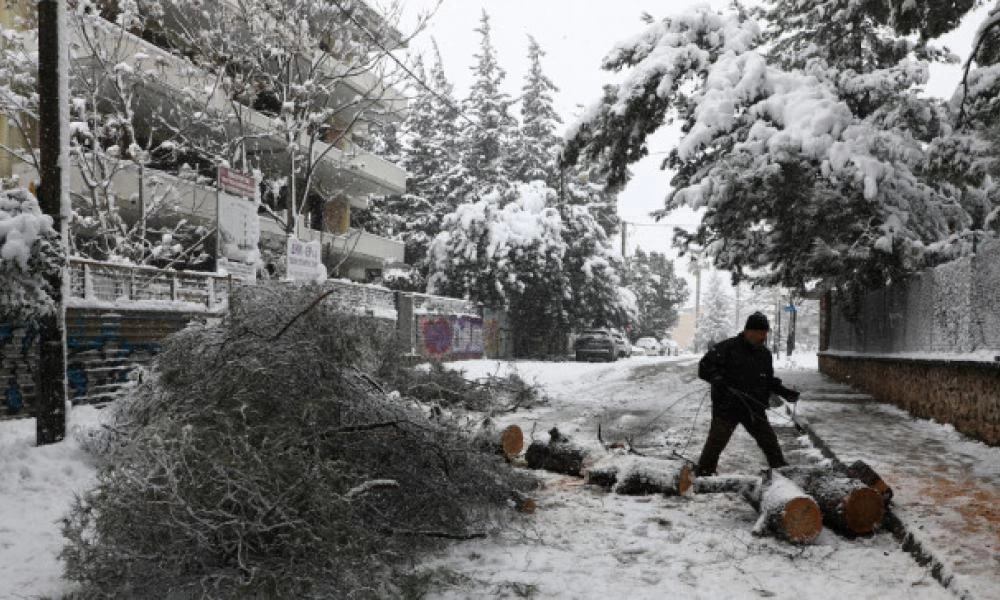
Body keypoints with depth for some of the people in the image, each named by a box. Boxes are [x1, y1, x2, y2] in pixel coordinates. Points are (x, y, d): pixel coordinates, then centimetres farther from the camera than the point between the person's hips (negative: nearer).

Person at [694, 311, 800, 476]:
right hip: (727, 407, -5)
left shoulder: (765, 353, 9)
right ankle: (703, 473, 11)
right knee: (716, 442, -3)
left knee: (770, 442, 12)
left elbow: (769, 380, 20)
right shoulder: (727, 348, -12)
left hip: (754, 409, 5)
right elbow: (705, 366, -10)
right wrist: (717, 379, -26)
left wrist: (784, 392, 6)